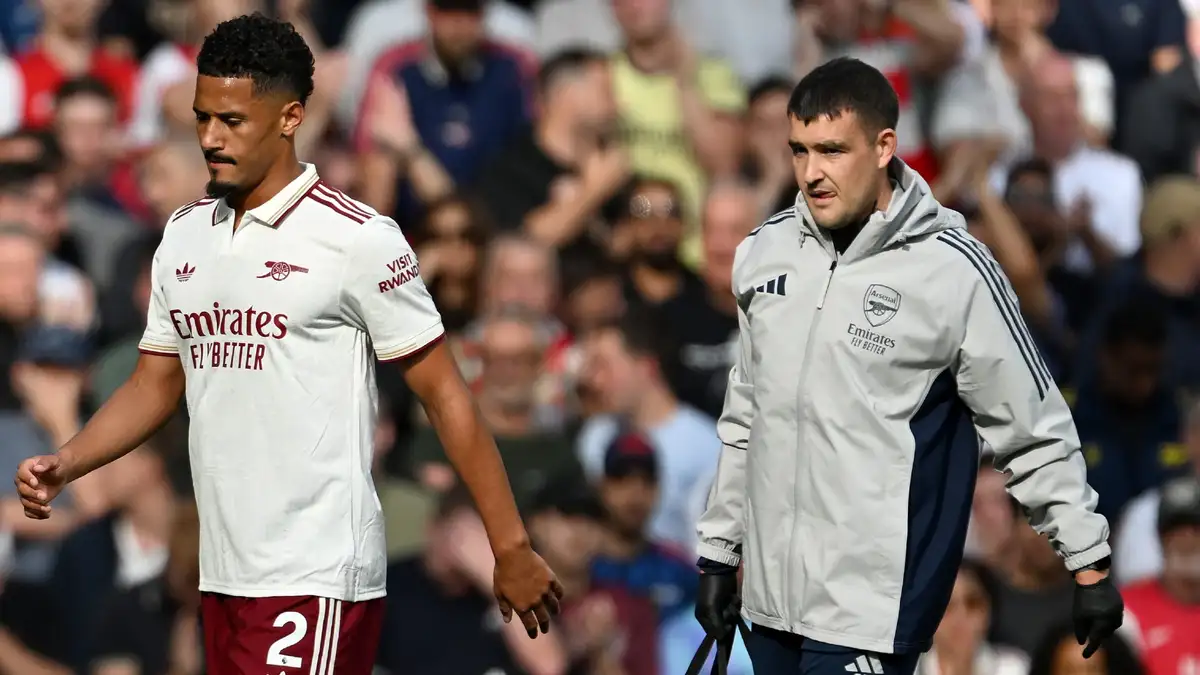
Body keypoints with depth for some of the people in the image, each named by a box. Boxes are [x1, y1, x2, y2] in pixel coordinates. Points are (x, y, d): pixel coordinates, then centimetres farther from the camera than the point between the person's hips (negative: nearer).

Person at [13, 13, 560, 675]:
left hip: (318, 580, -7)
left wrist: (511, 549, -6)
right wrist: (65, 465, 2)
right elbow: (155, 385, 20)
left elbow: (442, 393, -6)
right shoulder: (184, 235, 12)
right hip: (223, 573, 7)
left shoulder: (358, 240, -8)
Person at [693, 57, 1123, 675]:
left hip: (875, 603, -6)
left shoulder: (953, 270, -10)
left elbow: (1034, 432, -4)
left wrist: (1090, 563, -1)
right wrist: (718, 550, 20)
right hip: (771, 590, 6)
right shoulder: (765, 254, 7)